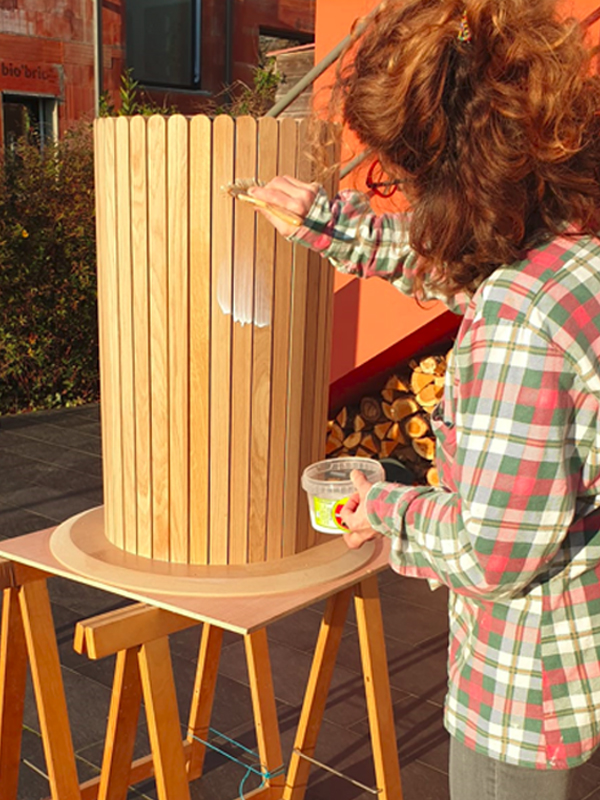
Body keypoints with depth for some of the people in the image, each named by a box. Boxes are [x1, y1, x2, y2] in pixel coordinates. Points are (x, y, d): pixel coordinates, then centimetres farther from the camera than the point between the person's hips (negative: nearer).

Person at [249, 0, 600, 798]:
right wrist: (332, 225, 14)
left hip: (530, 678, -8)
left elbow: (494, 552, -28)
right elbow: (461, 268, 15)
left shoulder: (518, 315, -33)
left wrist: (386, 509, -10)